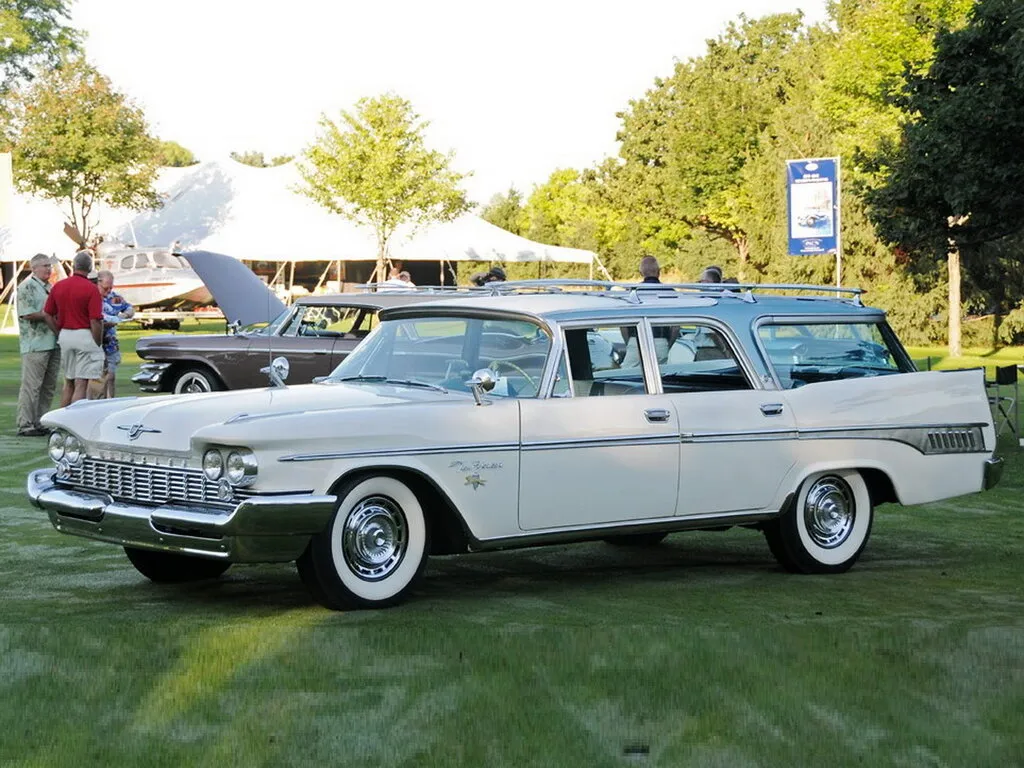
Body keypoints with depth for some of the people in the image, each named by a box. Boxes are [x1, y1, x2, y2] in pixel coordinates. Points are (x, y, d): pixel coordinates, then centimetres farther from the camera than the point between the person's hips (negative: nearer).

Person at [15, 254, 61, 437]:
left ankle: (40, 423, 16)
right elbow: (27, 314, -17)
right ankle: (25, 425, -3)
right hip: (35, 344, -9)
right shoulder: (27, 286, -7)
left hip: (52, 344, 9)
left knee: (49, 387, 10)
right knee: (31, 386, -6)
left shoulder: (49, 287, 19)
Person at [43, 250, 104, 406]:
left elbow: (48, 314, 8)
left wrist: (60, 334, 13)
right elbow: (95, 321, -15)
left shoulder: (59, 286, 5)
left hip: (65, 335, 6)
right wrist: (98, 345, -5)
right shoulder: (91, 289, -13)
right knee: (81, 384, -4)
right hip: (85, 336, -6)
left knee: (68, 382, 17)